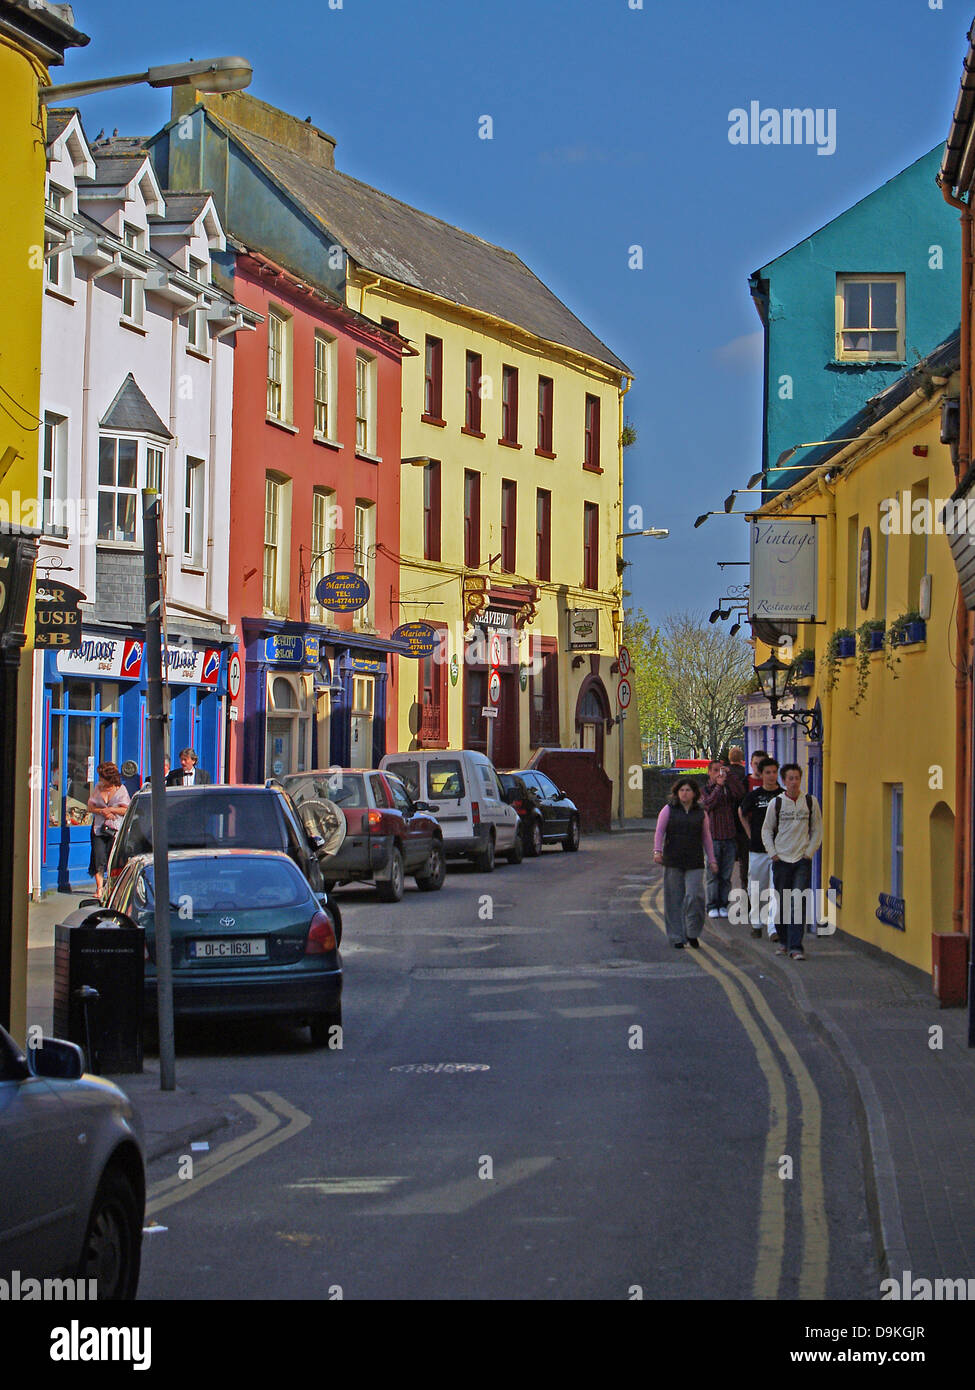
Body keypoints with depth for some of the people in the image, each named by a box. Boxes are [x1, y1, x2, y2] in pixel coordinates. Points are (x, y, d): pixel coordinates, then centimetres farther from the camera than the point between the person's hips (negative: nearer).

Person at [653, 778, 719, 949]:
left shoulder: (701, 813, 10)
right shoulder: (669, 810, 5)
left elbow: (706, 838, 15)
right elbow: (659, 832, 0)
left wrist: (711, 860, 10)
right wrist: (657, 851, -16)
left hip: (694, 862, 1)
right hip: (673, 862, -1)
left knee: (695, 895, -12)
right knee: (675, 899, 2)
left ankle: (692, 934, 4)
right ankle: (677, 938, 10)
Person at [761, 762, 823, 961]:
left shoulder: (811, 802, 2)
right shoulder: (776, 803, 2)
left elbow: (817, 830, 8)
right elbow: (767, 830, 9)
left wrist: (810, 852, -2)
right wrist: (773, 853, -1)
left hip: (802, 860, -1)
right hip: (781, 860, 1)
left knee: (799, 904, -10)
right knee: (781, 904, 7)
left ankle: (795, 946, -12)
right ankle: (783, 941, 25)